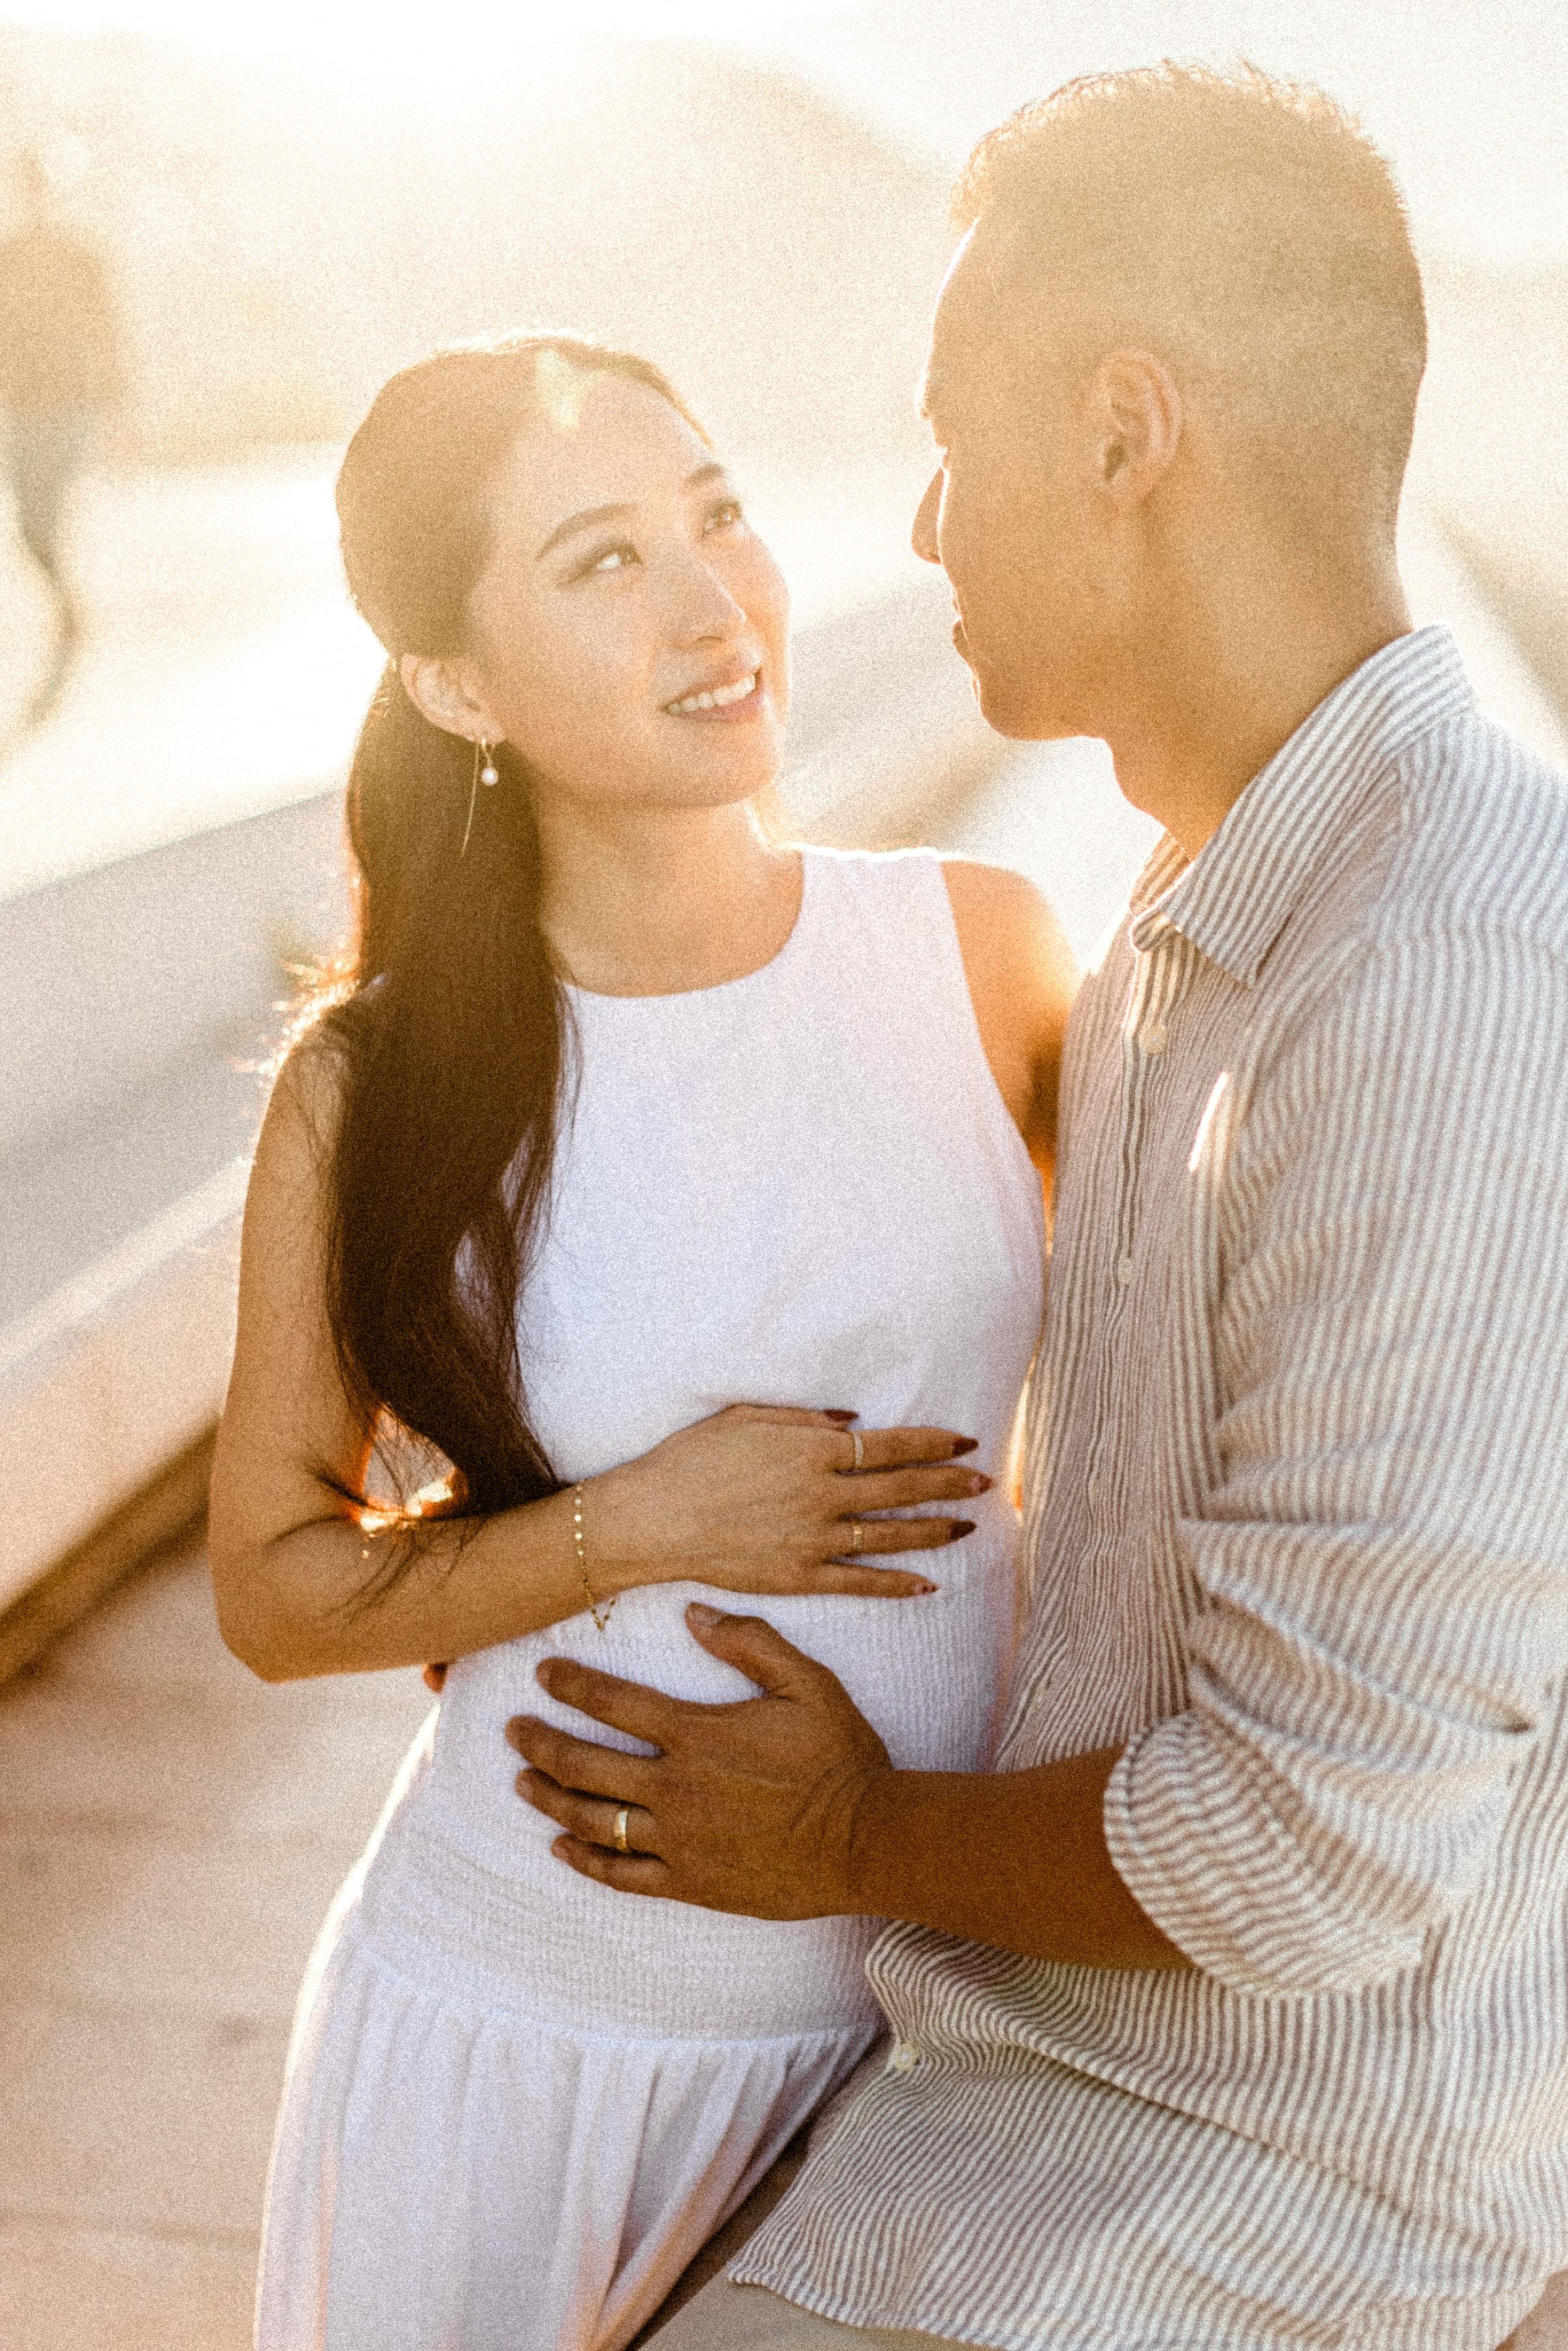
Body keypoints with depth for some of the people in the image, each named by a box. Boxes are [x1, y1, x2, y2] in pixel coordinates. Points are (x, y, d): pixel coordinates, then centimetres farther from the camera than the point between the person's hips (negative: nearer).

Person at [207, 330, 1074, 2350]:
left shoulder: (975, 951, -8)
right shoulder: (371, 1098, -13)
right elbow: (275, 1591, -4)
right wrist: (636, 1526, -18)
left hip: (946, 2010, 2)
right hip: (530, 2028, -2)